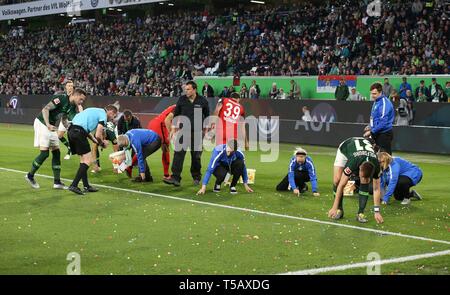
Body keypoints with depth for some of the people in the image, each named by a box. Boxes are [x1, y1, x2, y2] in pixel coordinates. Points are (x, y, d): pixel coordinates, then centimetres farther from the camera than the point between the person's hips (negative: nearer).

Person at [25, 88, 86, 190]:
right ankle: (30, 175, 6)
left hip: (51, 127, 9)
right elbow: (45, 109, -22)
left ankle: (57, 182, 7)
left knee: (56, 153, 5)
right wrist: (48, 125, -31)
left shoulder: (72, 108, 6)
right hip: (41, 123, -9)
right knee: (44, 153, -12)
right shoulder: (62, 99, -19)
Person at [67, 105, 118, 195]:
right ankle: (74, 186, -10)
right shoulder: (103, 115, -1)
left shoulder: (96, 111, 26)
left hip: (71, 130, 9)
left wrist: (97, 141, 20)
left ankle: (86, 186, 19)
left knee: (83, 159, 16)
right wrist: (103, 144, 12)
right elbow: (98, 135, -8)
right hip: (79, 132, -9)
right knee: (87, 160, -5)